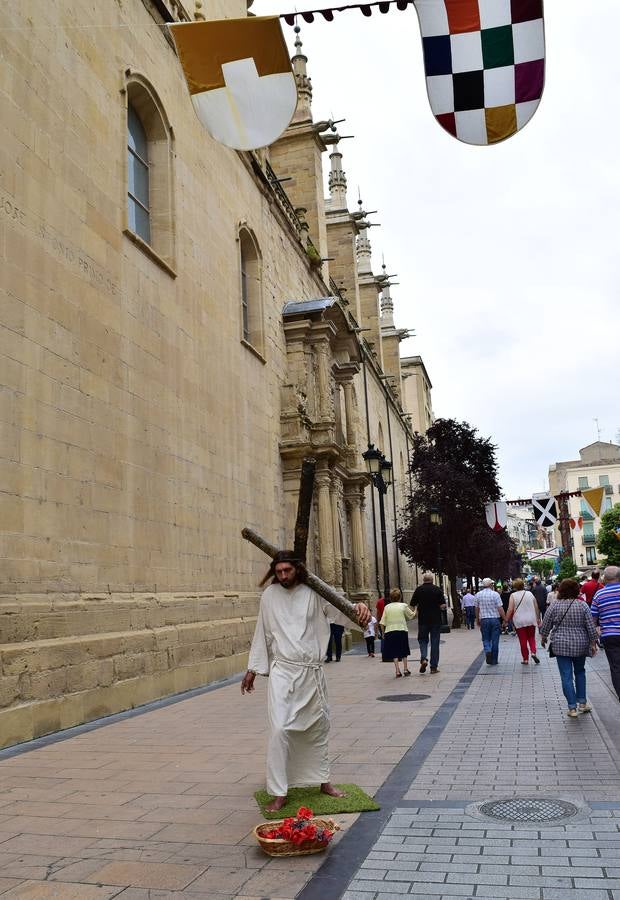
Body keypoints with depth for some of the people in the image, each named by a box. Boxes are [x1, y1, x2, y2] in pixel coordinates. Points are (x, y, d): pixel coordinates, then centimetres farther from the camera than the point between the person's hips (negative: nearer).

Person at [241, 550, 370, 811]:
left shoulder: (314, 593, -2)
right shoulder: (270, 595, 0)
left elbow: (339, 609, -13)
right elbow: (262, 634, 8)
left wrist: (359, 607, -35)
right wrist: (252, 669, 10)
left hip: (312, 672, 1)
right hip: (282, 670, -1)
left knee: (318, 728, 15)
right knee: (279, 729, -13)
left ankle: (323, 781, 35)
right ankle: (279, 793, -2)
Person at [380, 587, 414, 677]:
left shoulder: (387, 607, 3)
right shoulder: (403, 606, -1)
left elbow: (383, 622, 2)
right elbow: (411, 616, 10)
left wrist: (383, 633, 12)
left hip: (390, 631, 0)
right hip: (402, 630, 0)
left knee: (394, 653, 4)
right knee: (403, 651, 17)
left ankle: (398, 671, -6)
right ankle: (405, 669, 18)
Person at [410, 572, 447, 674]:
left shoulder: (418, 590, -2)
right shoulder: (437, 590, -4)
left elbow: (412, 606, -2)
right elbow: (443, 606, -9)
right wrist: (445, 606, 13)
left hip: (423, 620, 0)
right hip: (436, 620, 0)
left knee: (423, 640, 14)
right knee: (435, 642, 7)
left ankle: (423, 658, -11)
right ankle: (434, 667, 8)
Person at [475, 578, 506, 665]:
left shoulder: (478, 595, 2)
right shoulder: (495, 594, -8)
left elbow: (477, 609, 10)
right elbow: (500, 609, -10)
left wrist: (477, 620, 22)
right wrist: (505, 619, 0)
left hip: (484, 620, 2)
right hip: (495, 619, -2)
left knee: (486, 639, 11)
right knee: (495, 640, 7)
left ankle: (488, 651, -18)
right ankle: (494, 660, 12)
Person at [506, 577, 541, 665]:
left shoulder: (513, 595, -6)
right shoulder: (530, 594, 4)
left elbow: (510, 609, -12)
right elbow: (536, 608, 8)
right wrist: (538, 619, 18)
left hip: (519, 621, -2)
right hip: (531, 620, 2)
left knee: (523, 640, 5)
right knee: (531, 638, 15)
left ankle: (525, 659, 8)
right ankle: (533, 652, -6)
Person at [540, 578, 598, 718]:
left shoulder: (554, 605, -6)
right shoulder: (583, 605, -5)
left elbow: (546, 625, 0)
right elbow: (591, 627, -4)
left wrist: (543, 637, 16)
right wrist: (593, 643, 7)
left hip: (561, 646, -1)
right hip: (580, 645, 2)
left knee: (567, 676, 2)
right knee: (580, 672, 22)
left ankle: (572, 708, 1)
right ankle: (582, 702, 22)